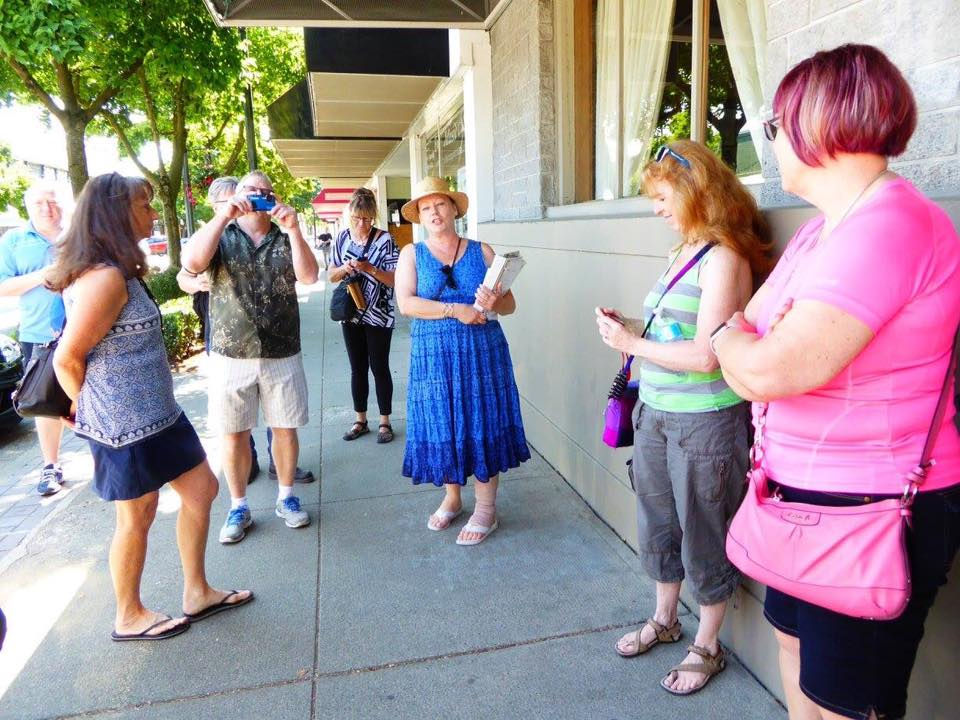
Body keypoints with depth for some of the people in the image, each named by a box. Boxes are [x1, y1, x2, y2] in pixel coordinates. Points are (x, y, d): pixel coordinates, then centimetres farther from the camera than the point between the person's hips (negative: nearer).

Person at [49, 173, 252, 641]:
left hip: (156, 412, 10)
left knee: (201, 488, 16)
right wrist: (92, 411, -3)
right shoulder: (105, 278, -23)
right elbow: (67, 359, -21)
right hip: (126, 425, -10)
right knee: (136, 518, 8)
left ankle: (197, 593, 31)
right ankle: (129, 618, 31)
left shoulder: (116, 271, 8)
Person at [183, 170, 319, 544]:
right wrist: (222, 216, -20)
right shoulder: (221, 236, 5)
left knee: (285, 428, 10)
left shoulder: (286, 239, 7)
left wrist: (293, 229, -18)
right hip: (231, 355, -1)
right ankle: (238, 507, 23)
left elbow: (309, 276, -10)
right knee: (234, 434, 7)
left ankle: (286, 497, 28)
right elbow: (191, 263, -16)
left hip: (282, 355, 1)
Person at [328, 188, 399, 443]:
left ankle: (385, 422, 17)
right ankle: (360, 420, 25)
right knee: (357, 369, 13)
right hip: (351, 315, 4)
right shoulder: (343, 238, 3)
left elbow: (395, 279, -13)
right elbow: (331, 276, 8)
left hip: (378, 316, -4)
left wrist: (370, 268, -27)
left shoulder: (384, 240, -10)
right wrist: (344, 268, -13)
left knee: (379, 368, 4)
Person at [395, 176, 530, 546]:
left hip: (482, 353, 0)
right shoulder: (412, 254, 4)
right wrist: (456, 310, -18)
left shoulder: (481, 251, 5)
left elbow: (510, 303, 4)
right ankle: (451, 498, 29)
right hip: (434, 356, 0)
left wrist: (493, 303, -19)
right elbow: (405, 303, -11)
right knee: (442, 426, 7)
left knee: (482, 425, 3)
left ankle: (486, 509, 16)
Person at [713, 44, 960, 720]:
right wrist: (746, 343, -8)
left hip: (875, 510, -9)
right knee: (796, 641, 24)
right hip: (809, 492, 9)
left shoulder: (889, 225, -24)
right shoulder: (823, 226, 7)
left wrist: (733, 337, -10)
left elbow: (768, 370, -30)